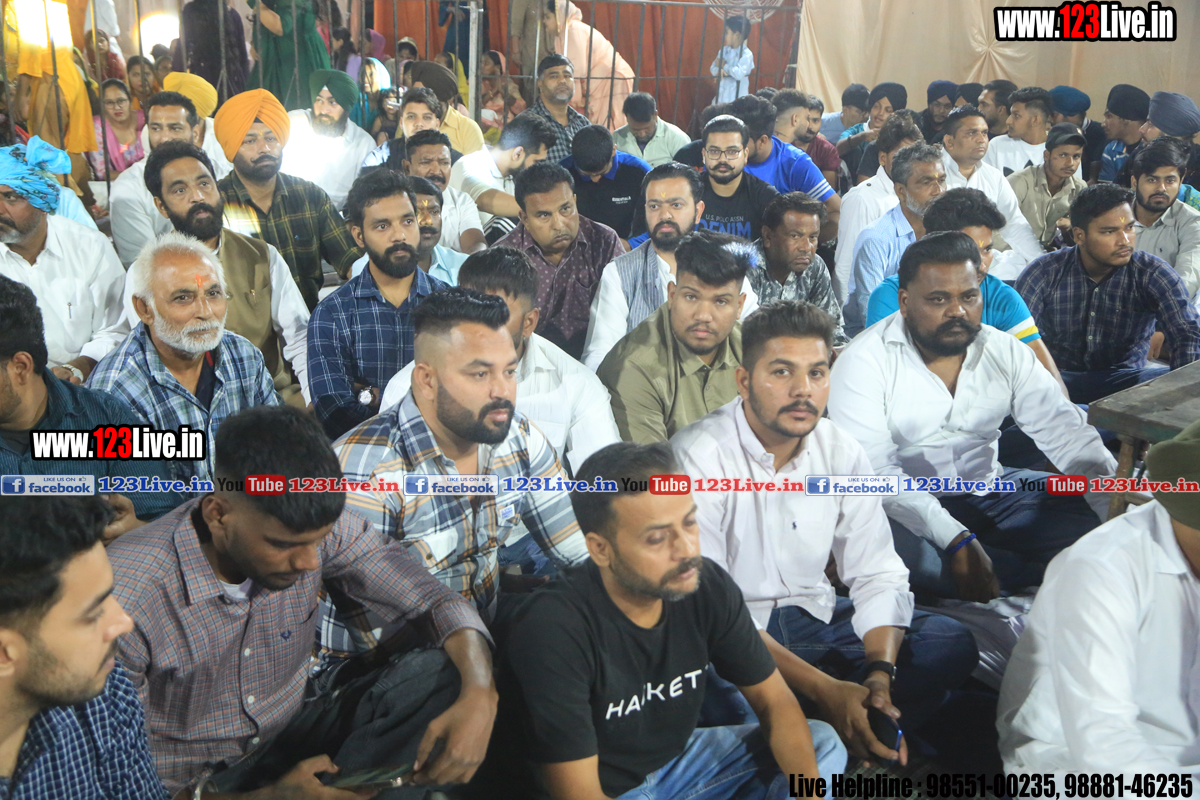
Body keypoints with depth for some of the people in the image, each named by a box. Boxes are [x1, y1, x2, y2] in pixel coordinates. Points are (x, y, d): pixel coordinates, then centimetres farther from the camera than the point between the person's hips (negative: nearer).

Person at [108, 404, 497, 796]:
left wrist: (479, 696, -28)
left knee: (440, 673, -18)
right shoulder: (128, 596, -26)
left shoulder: (318, 527, -15)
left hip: (296, 728, 5)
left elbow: (439, 604, -9)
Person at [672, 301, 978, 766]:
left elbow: (877, 575, 2)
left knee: (951, 644, -11)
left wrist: (880, 673, -18)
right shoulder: (697, 458, -17)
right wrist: (822, 689, -29)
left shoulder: (841, 452, 0)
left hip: (817, 619, 6)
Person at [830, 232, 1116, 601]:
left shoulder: (1006, 353, 2)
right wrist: (956, 540, -33)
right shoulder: (864, 362, -14)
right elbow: (874, 470, -23)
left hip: (989, 490, 4)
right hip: (907, 505, -3)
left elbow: (1066, 433, -2)